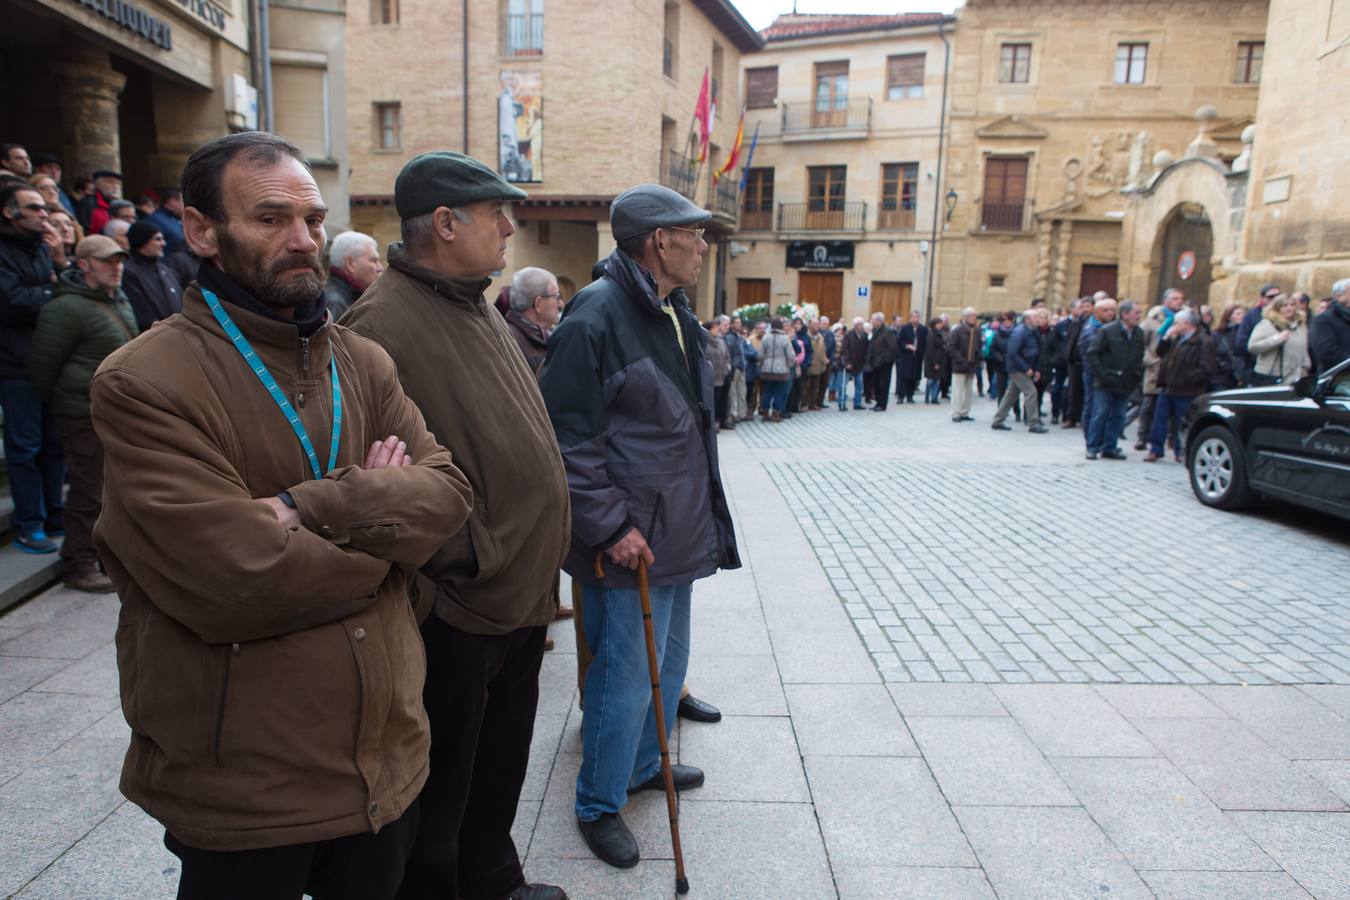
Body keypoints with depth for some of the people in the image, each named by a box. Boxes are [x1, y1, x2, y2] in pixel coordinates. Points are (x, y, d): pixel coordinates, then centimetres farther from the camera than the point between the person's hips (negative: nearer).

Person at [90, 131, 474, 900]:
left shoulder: (365, 362, 5)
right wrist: (380, 513, -10)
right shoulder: (143, 383, -15)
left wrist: (314, 507, -23)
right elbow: (234, 581, -25)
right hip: (239, 787, -5)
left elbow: (449, 491, -7)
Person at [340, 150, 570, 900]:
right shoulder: (382, 325, -20)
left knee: (499, 772, 27)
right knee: (439, 797, 13)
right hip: (455, 612, -9)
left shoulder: (479, 309, 10)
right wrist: (418, 596, -19)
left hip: (521, 596, 9)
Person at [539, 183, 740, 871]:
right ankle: (599, 805, 25)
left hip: (678, 532, 10)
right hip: (629, 541, -9)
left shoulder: (674, 312, 12)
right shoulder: (597, 314, -18)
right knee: (626, 676, 3)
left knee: (668, 660, 22)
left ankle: (644, 764, 44)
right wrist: (609, 526, -21)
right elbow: (566, 434, -21)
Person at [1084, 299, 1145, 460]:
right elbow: (1091, 354, -10)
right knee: (1100, 414, -3)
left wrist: (1138, 374, 3)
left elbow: (1140, 357, 17)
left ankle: (1110, 448, 15)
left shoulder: (1139, 334, 7)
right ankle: (1093, 447, 6)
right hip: (1106, 383, -5)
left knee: (1118, 416, 7)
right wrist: (1101, 374, -14)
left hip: (1126, 384, 5)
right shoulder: (1107, 331, -9)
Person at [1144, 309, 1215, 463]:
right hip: (1168, 388, 8)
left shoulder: (1204, 342, -12)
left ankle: (1182, 453, 13)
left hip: (1185, 392, -8)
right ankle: (1156, 450, 18)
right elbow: (1161, 353, 20)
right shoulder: (1177, 339, 14)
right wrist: (1166, 338, 6)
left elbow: (1207, 368, -19)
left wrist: (1187, 378, -18)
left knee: (1183, 424, 1)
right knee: (1160, 419, 10)